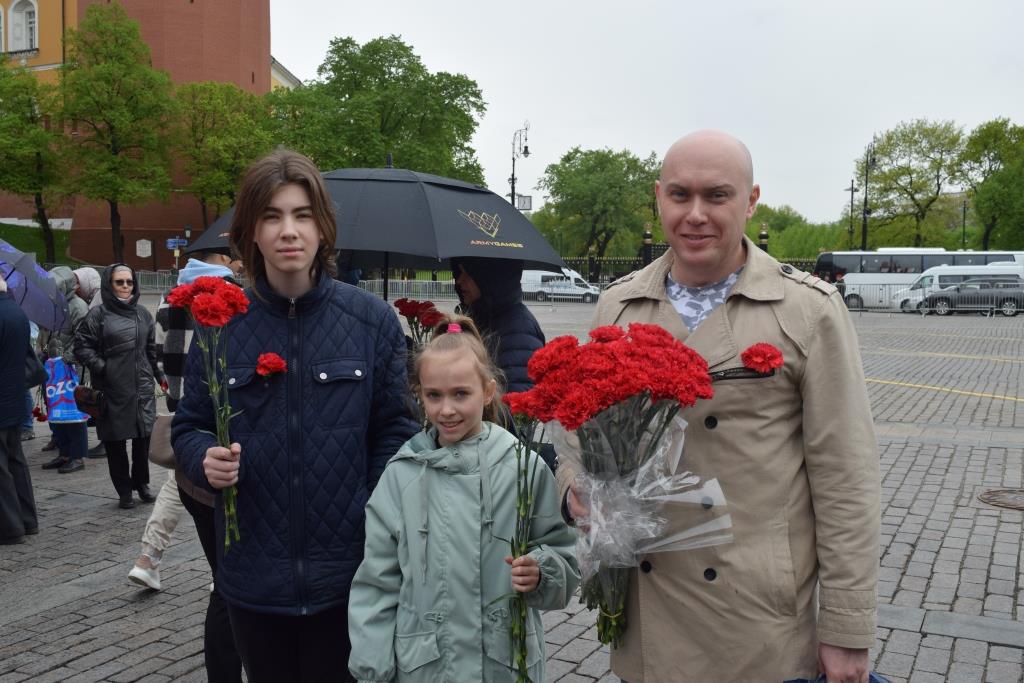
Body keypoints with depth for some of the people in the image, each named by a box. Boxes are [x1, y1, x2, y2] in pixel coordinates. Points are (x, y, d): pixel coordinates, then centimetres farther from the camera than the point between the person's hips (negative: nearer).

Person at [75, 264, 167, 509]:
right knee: (115, 442, 3)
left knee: (143, 437, 7)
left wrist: (159, 375, 19)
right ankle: (124, 491, 16)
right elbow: (82, 346, -4)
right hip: (113, 390, -4)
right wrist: (101, 368, -13)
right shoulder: (99, 314, -3)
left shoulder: (142, 313, 12)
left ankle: (141, 483, 25)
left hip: (143, 387, 4)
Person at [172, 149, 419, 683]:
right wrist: (204, 459, -15)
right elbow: (187, 426, 7)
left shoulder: (372, 320, -5)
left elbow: (394, 432, -2)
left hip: (348, 575, -1)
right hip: (252, 577, 2)